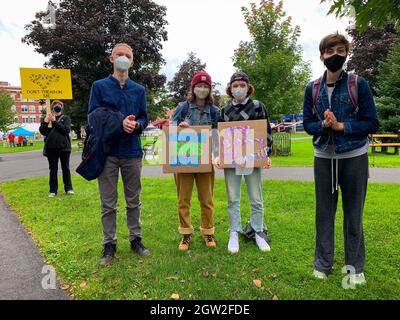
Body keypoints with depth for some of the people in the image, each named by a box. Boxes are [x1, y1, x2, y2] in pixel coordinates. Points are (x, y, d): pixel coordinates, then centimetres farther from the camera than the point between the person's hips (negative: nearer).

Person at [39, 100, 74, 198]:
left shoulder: (65, 118, 4)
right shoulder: (46, 118, 9)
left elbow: (66, 129, -12)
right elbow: (42, 131, 1)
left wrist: (54, 122, -16)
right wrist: (45, 122, -14)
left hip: (64, 147, -1)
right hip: (51, 148, 2)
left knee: (66, 168, 7)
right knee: (53, 169, 6)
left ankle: (68, 188, 15)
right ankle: (53, 190, 12)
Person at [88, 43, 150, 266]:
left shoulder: (139, 90, 12)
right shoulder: (99, 86, 5)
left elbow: (144, 119, 9)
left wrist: (136, 124, -15)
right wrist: (119, 123, -17)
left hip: (132, 151, 2)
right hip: (108, 151, -2)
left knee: (134, 201, 11)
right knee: (108, 203, 4)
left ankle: (136, 239, 24)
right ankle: (109, 245, 17)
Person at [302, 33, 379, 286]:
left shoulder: (359, 85, -5)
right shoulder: (312, 89, 3)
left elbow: (372, 123, -6)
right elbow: (307, 124, 4)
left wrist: (341, 126, -18)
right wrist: (324, 125, -16)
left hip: (354, 156, -2)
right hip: (323, 157, 2)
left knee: (353, 212, 7)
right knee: (324, 212, 9)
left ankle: (356, 267, 24)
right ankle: (322, 264, 23)